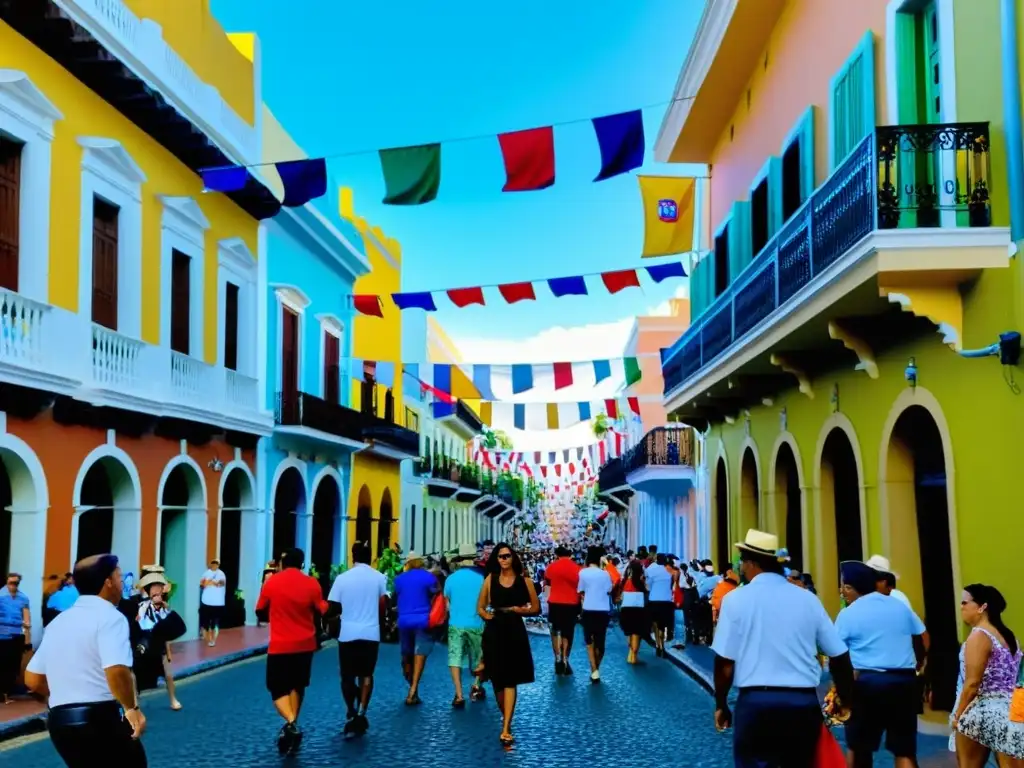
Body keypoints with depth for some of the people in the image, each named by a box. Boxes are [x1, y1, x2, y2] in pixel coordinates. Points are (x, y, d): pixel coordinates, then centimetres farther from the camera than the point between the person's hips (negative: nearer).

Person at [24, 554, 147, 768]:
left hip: (59, 722, 7)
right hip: (100, 719, -7)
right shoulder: (110, 617, -9)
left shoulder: (57, 622, 16)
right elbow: (116, 671, -24)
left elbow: (32, 680, 19)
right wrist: (132, 708, -11)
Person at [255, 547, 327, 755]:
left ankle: (290, 723, -20)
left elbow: (260, 610, 5)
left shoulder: (271, 582, -5)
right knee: (297, 686, 19)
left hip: (279, 645, -2)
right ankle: (293, 725, 20)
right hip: (305, 644, 2)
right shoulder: (312, 584, -5)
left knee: (278, 689, 5)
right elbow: (321, 611, -2)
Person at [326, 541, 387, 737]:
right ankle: (361, 713, 2)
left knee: (348, 676, 10)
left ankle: (352, 715, 3)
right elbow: (383, 606, -4)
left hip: (348, 633, -1)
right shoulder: (379, 577, -1)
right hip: (371, 633, 1)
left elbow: (331, 609, -2)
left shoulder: (342, 578, -2)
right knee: (366, 674, 13)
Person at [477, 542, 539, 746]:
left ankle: (506, 729, -11)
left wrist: (522, 610, -12)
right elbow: (480, 607, 11)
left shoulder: (524, 581, 1)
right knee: (497, 679, 9)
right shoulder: (490, 579, 6)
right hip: (494, 633, 2)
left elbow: (536, 608, 5)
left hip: (515, 632, -2)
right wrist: (485, 614, -10)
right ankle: (505, 718, 30)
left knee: (510, 680, -8)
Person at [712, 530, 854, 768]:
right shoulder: (808, 599, 6)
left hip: (756, 702, -3)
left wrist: (721, 705, 8)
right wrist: (845, 701, 21)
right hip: (805, 703, 4)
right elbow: (840, 656, 7)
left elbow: (725, 662, -6)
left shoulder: (736, 599, -3)